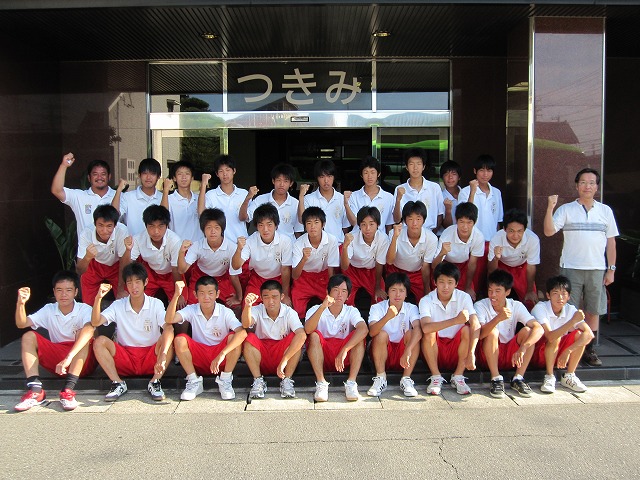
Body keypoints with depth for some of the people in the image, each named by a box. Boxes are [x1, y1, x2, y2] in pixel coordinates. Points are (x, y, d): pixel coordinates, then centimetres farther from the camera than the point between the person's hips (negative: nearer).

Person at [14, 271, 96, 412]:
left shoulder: (84, 309, -9)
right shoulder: (49, 310, 6)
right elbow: (21, 324, -4)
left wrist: (69, 357, -44)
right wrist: (20, 304, -24)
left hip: (82, 362, -4)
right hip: (56, 360, 4)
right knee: (28, 337, -11)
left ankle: (68, 389, -39)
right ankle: (35, 391, -25)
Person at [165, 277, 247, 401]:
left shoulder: (225, 312, -14)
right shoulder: (192, 310, -7)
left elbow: (242, 333, -31)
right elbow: (169, 320, -24)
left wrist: (222, 354, -41)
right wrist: (176, 295, -37)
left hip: (222, 360, -1)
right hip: (199, 360, 2)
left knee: (233, 337, -28)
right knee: (180, 339, -23)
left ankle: (225, 380, -12)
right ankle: (194, 381, -9)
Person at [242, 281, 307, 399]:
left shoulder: (289, 312, -12)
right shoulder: (257, 311, -8)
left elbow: (302, 335, -30)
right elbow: (246, 324, -32)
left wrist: (284, 360, -38)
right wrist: (247, 306, -53)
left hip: (282, 352, -1)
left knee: (294, 337, -27)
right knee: (249, 339, -25)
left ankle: (287, 380, -21)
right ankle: (258, 380, -21)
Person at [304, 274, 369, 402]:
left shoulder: (351, 311, -1)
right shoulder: (316, 310, -4)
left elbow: (364, 329, -23)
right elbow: (308, 330, -25)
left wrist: (344, 351, -36)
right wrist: (322, 307, -37)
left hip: (345, 358, 1)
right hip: (322, 357, -1)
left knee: (359, 335, -22)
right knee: (314, 335, -27)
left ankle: (351, 382, -27)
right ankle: (321, 383, -31)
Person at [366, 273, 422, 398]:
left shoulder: (411, 308, -8)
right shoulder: (377, 308, -11)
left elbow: (417, 329, -28)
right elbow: (372, 332, -29)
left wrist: (408, 350, -45)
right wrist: (387, 317, -47)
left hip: (403, 355, 1)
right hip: (382, 354, -1)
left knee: (411, 333, -25)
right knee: (382, 334, -29)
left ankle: (406, 379, -19)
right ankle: (380, 378, -17)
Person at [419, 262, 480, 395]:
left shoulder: (464, 297, -9)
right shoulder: (426, 301, -12)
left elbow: (476, 325, -23)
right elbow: (425, 327, -31)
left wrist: (471, 353, -37)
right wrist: (455, 321, -41)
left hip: (457, 349, 1)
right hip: (436, 350, -1)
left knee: (466, 330, -25)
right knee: (429, 333, -29)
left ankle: (458, 376, -12)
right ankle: (436, 377, -12)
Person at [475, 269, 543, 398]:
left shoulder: (516, 306, -8)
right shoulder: (480, 306, -14)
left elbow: (539, 329, -22)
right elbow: (480, 334, -31)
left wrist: (522, 348, -38)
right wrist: (498, 318, -47)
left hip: (511, 355, 2)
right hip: (489, 356, -2)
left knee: (527, 330, -21)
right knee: (493, 332, -30)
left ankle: (518, 378, -15)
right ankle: (496, 379, -23)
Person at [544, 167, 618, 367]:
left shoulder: (605, 211, 9)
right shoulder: (566, 209, 2)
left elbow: (611, 241, 10)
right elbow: (549, 231, -10)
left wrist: (611, 269, 6)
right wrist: (550, 208, -23)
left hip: (597, 269, 2)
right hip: (571, 268, -2)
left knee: (593, 311, 7)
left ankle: (589, 350, 19)